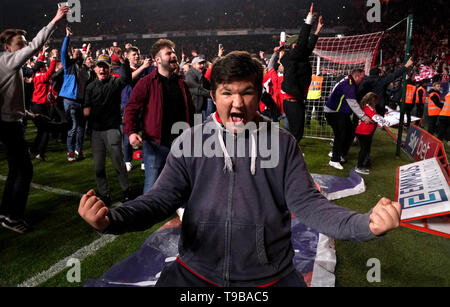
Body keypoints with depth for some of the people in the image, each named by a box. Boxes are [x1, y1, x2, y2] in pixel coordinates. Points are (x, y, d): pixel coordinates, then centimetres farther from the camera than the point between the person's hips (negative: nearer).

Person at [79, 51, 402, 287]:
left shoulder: (282, 142, -5)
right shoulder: (190, 141, -5)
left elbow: (307, 202, -9)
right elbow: (161, 198, -8)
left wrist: (366, 223, -27)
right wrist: (111, 219, -27)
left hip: (270, 274, 1)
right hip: (195, 270, 1)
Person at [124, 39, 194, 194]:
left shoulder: (181, 83, 11)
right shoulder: (146, 82, -4)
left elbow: (189, 111, 17)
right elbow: (131, 108, -7)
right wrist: (131, 132, -21)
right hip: (155, 143, -4)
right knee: (152, 184, -1)